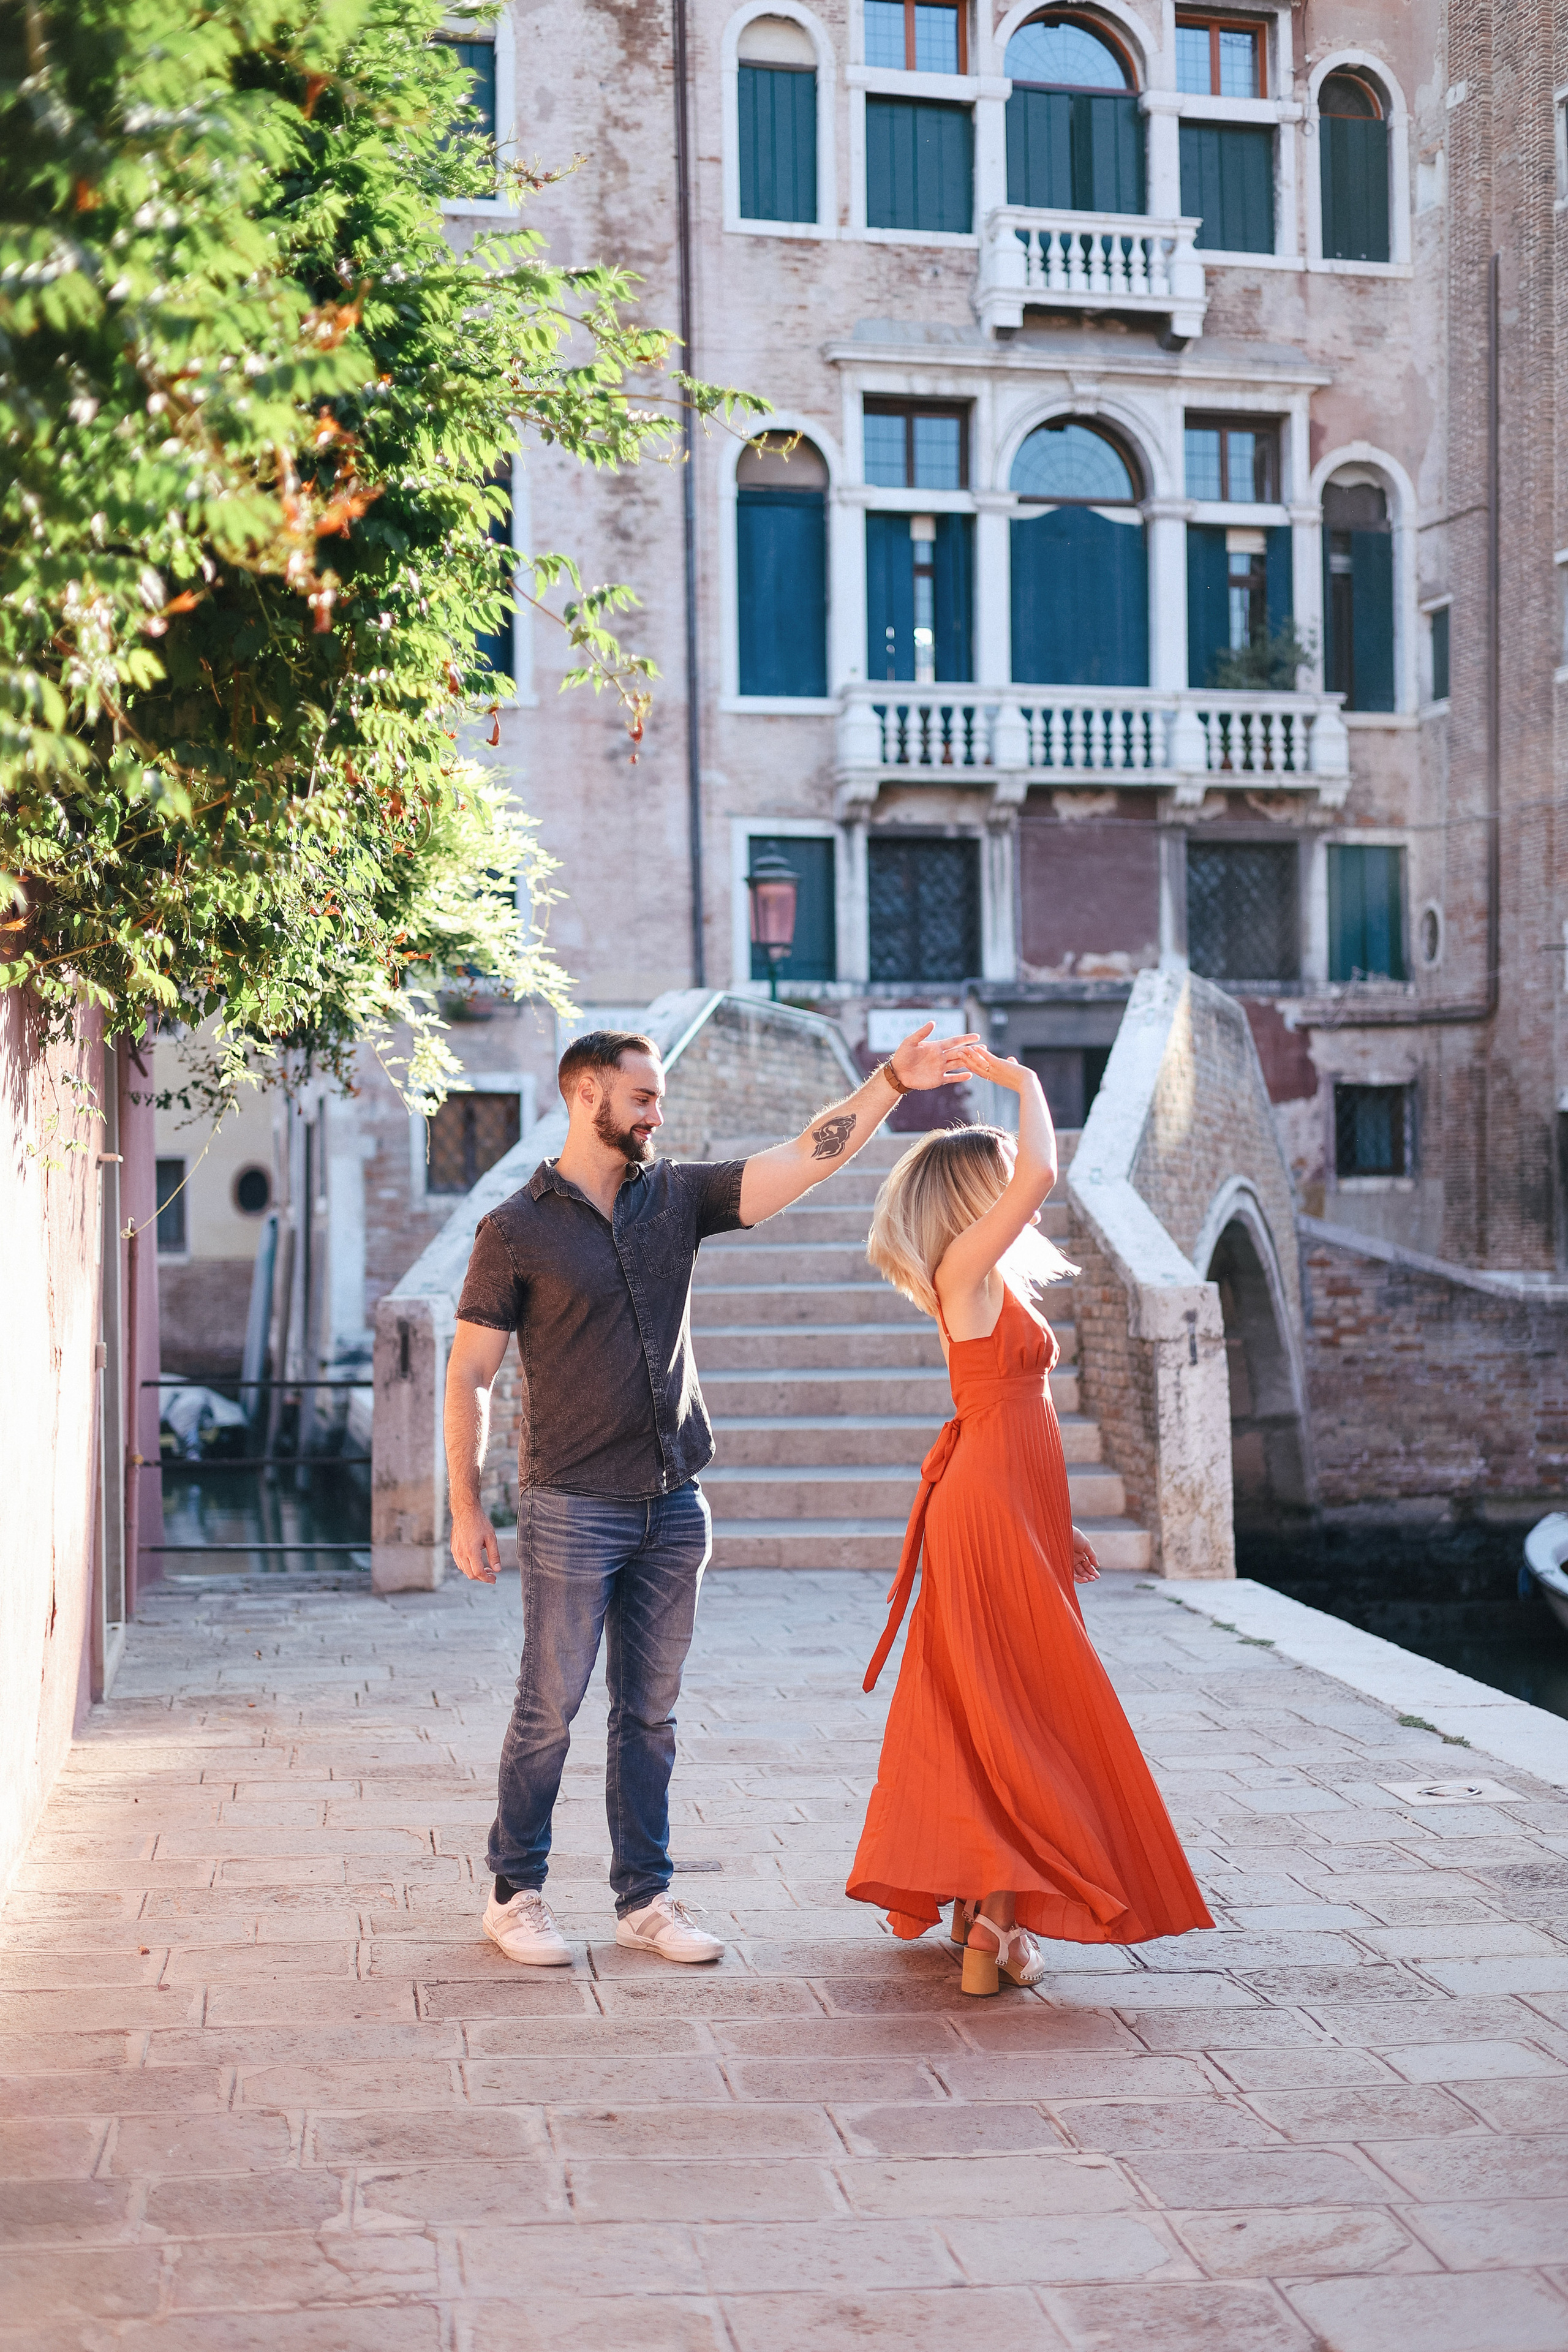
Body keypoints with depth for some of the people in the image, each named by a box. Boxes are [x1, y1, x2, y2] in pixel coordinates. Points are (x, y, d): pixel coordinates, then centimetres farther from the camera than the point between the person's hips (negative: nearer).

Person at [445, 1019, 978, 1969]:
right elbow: (469, 1374, -4)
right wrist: (467, 1511, -7)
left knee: (651, 1712, 10)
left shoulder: (677, 1195, 8)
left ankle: (645, 1897, 19)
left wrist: (890, 1081, -10)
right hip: (573, 1508, -5)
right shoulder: (517, 1230, -5)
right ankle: (516, 1893, 16)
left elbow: (806, 1159, 2)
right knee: (549, 1710, 2)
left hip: (673, 1506, 5)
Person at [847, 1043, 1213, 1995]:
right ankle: (996, 1926, -5)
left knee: (983, 1718, 14)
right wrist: (1026, 1085, -10)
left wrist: (1058, 1526, 21)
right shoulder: (964, 1270, -11)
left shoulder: (995, 1286, 17)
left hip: (1013, 1517, 9)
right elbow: (1042, 1172, -26)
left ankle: (979, 1903, 23)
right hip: (990, 1515, -9)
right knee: (1016, 1714, -7)